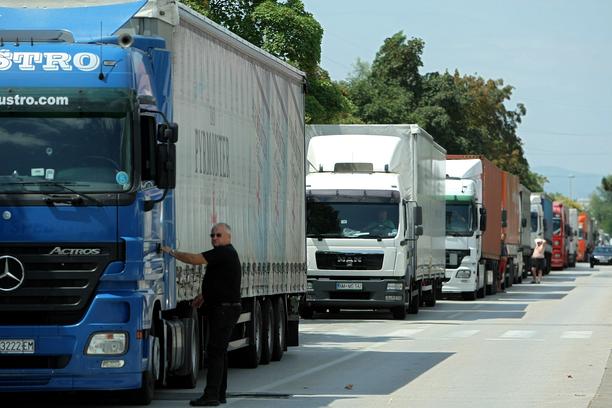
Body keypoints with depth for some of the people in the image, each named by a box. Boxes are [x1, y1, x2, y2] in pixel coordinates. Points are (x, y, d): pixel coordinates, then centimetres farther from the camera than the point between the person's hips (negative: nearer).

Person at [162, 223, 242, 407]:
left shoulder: (224, 252, -14)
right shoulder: (226, 254, 19)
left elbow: (194, 259, -19)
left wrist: (172, 252, -7)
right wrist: (204, 295, 21)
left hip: (225, 308, -11)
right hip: (221, 308, 11)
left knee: (215, 351, -13)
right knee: (219, 351, 13)